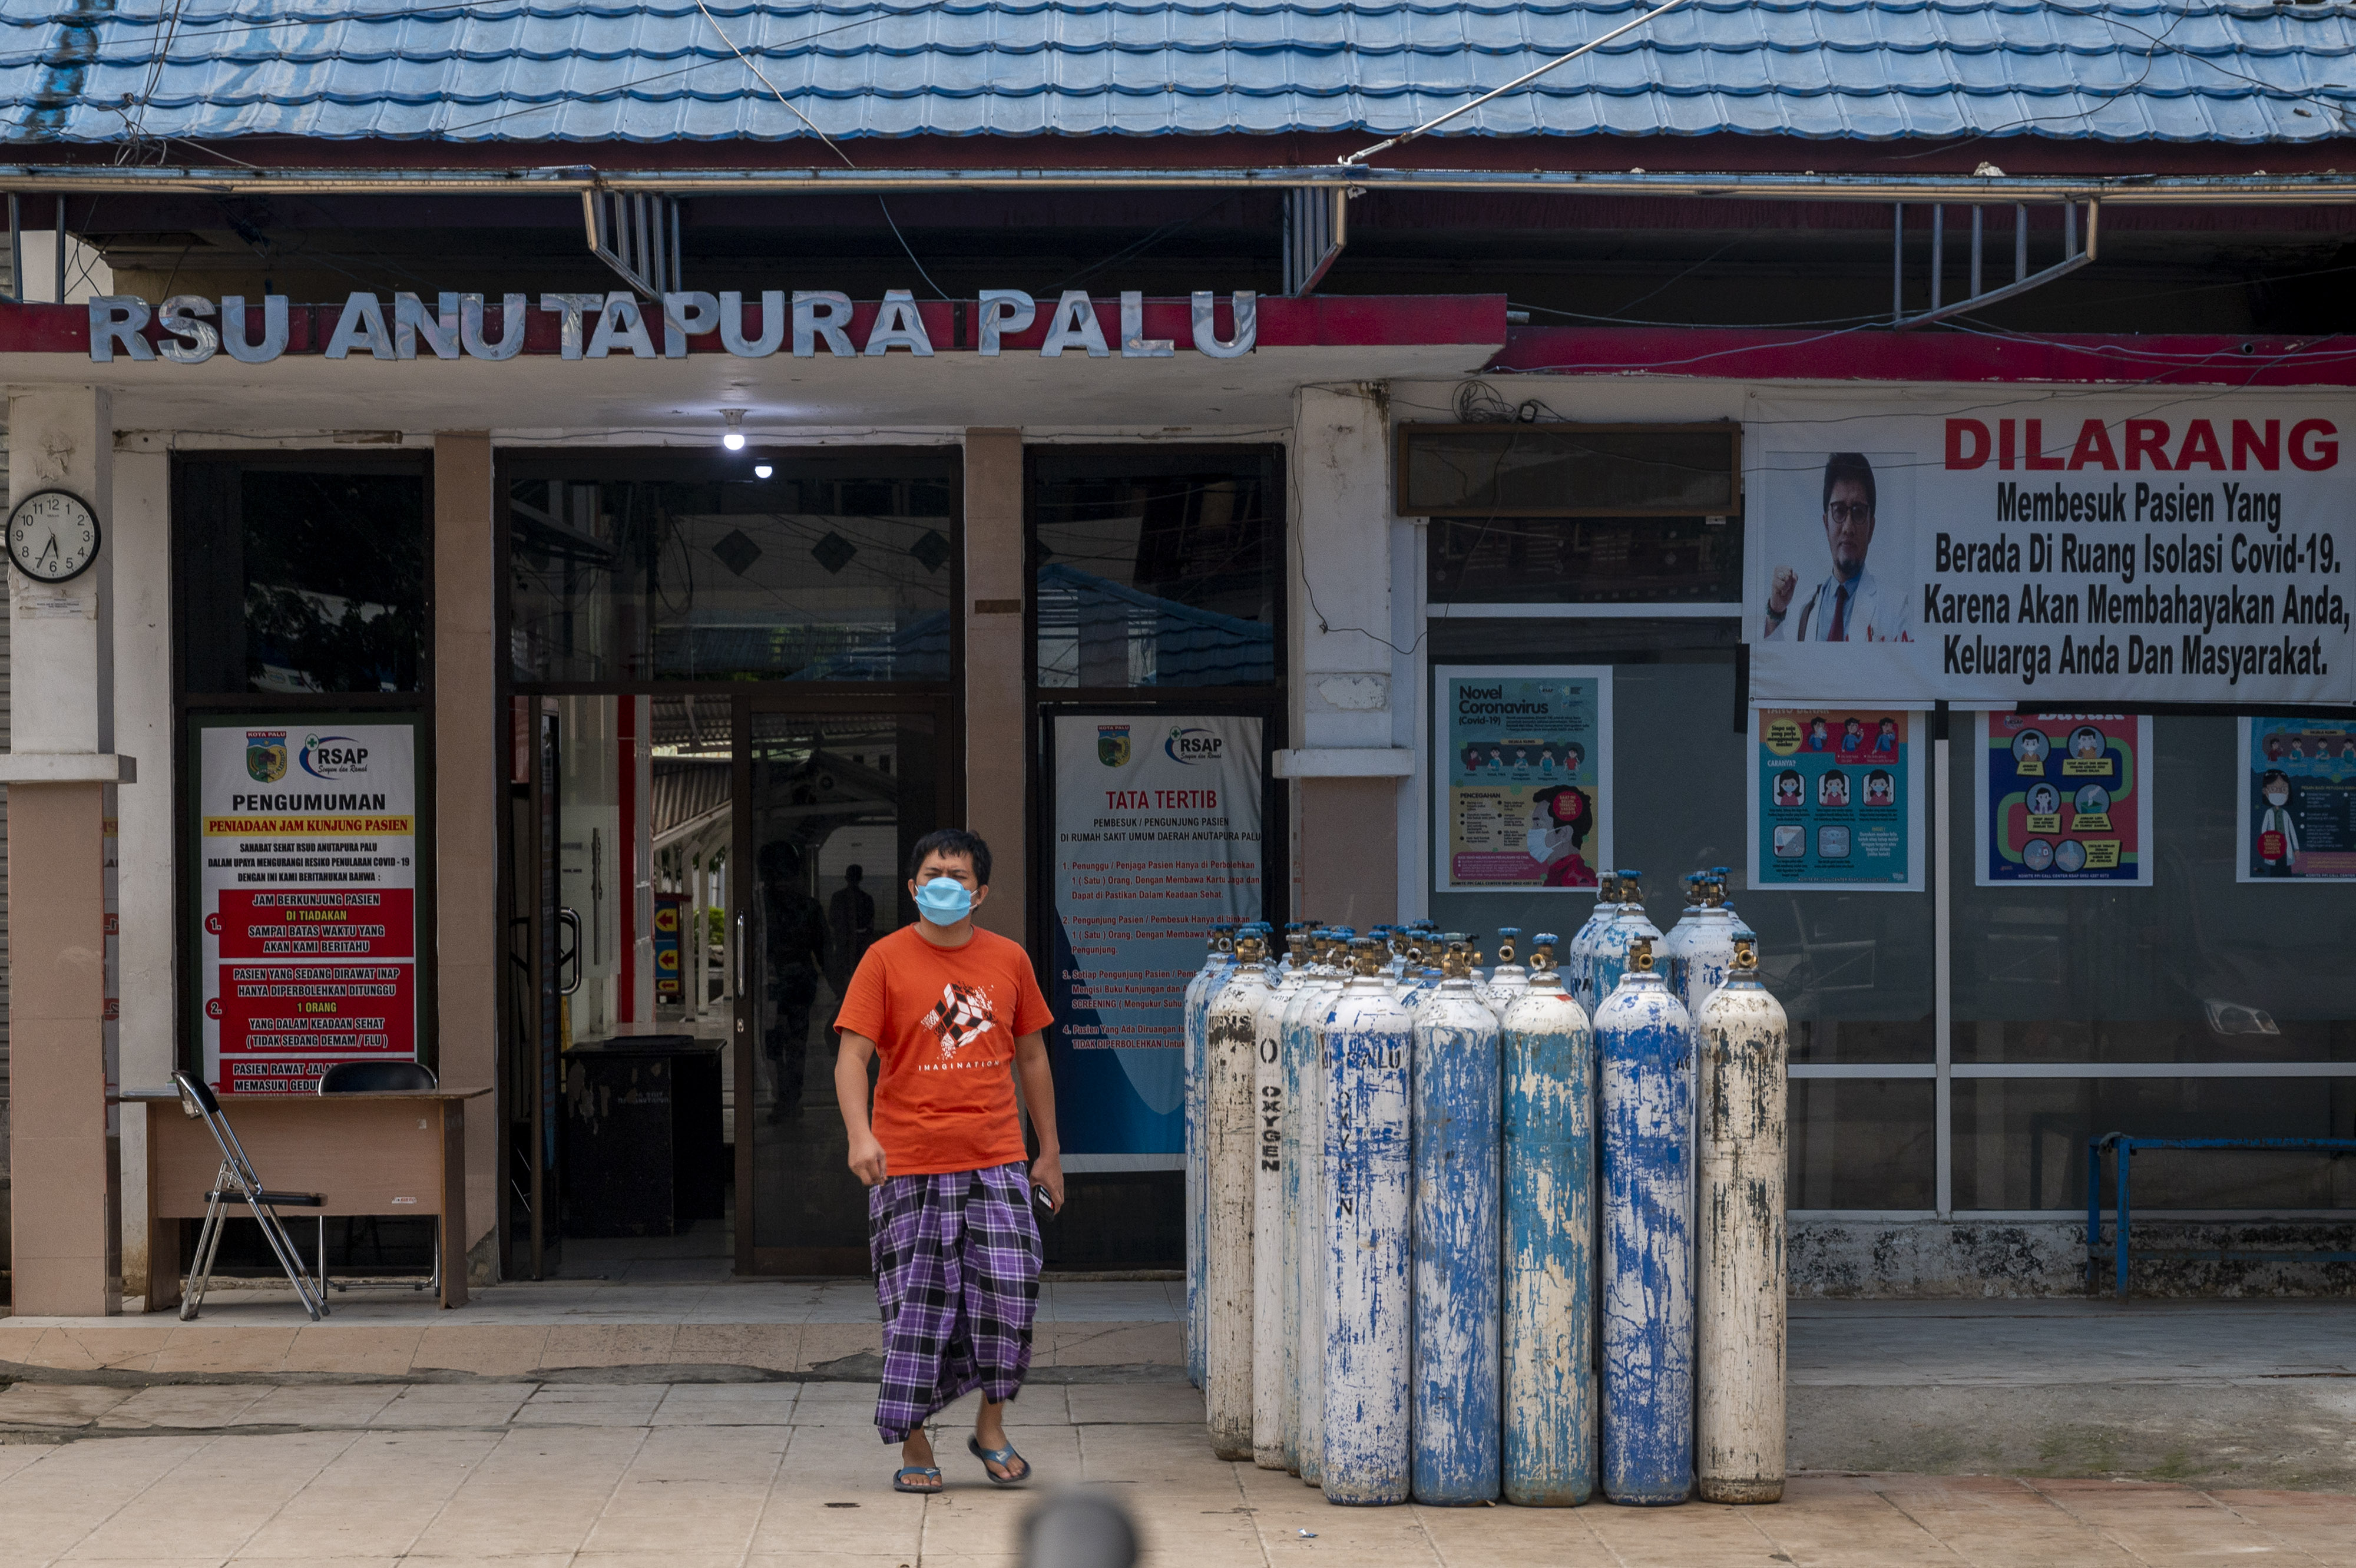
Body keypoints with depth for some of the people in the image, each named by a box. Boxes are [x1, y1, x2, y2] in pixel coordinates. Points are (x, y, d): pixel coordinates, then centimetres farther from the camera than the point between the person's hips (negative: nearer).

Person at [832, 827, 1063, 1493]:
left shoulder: (1009, 959, 9)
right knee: (916, 1307, 0)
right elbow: (852, 1056, -7)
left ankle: (992, 1427, 15)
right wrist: (860, 1134, -23)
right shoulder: (885, 959, -1)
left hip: (996, 1162, 2)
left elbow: (1032, 1057, 17)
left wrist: (1050, 1154, 16)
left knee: (1010, 1292, -5)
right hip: (909, 1165, -2)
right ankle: (914, 1447, 14)